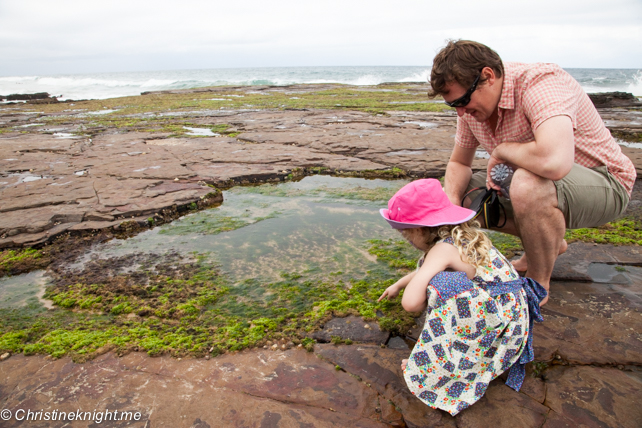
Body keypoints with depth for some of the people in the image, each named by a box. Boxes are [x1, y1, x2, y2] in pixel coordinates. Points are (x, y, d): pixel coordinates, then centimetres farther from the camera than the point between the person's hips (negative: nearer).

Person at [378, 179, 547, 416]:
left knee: (439, 282, -28)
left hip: (500, 329, -10)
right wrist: (397, 284, 36)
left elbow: (410, 302, -32)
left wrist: (428, 298, -10)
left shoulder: (443, 249, -22)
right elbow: (426, 269, 26)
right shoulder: (461, 236, 6)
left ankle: (433, 364, -13)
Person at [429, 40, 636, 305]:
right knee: (459, 193, -1)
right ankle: (549, 244, 17)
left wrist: (502, 150, -28)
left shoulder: (541, 84, -30)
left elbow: (554, 162, -49)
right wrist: (452, 207, -15)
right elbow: (459, 164, 5)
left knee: (528, 185, -39)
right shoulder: (471, 103, -6)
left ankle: (538, 287, -13)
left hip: (605, 183, -8)